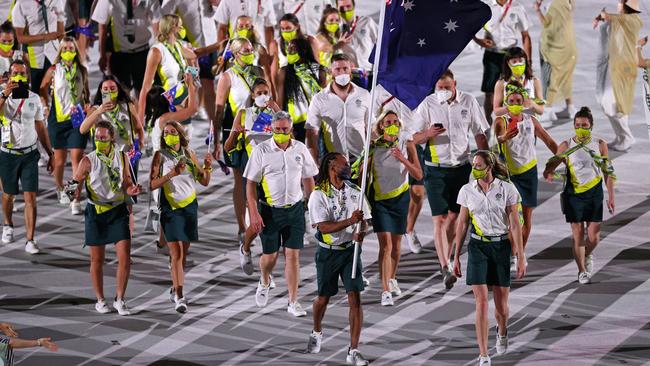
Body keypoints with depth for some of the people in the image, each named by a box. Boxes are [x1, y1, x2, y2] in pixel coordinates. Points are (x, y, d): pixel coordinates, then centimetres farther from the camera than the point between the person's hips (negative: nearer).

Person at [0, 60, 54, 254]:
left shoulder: (34, 98, 4)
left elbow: (40, 128, 12)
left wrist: (50, 153, 12)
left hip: (30, 153, 1)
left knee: (31, 197, -8)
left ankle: (30, 240, -9)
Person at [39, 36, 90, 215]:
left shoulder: (82, 70, 4)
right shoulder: (54, 71, -1)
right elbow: (43, 88, 12)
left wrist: (87, 104, 6)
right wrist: (46, 108, 4)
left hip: (77, 118, 0)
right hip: (58, 119, 0)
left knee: (77, 158, -10)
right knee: (60, 159, 9)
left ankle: (75, 201, -12)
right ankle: (60, 190, 36)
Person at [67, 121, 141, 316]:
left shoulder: (122, 158, 3)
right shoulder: (88, 161, -5)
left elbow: (127, 186, 11)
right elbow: (76, 182, -3)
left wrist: (133, 190, -11)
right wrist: (73, 190, -25)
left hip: (118, 210, 2)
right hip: (96, 211, -2)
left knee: (124, 257, -7)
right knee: (97, 260, 6)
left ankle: (119, 299, 5)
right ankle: (100, 300, 21)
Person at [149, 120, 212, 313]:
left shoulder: (189, 154, 7)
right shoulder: (160, 156, -2)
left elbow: (204, 182, 11)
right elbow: (152, 184, -11)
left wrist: (207, 167, -8)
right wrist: (171, 174, -22)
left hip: (189, 206, 4)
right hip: (170, 208, -4)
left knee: (183, 253, 11)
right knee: (176, 254, -12)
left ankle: (175, 288, 28)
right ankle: (179, 297, -16)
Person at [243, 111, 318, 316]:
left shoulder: (300, 149, 2)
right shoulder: (261, 151, -7)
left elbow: (308, 180, 12)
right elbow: (251, 184, -6)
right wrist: (254, 213, -12)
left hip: (295, 209, 2)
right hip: (270, 210, -2)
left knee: (293, 255, -2)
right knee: (270, 255, 7)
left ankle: (293, 302, 3)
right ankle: (264, 283, 40)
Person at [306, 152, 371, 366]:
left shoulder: (355, 192, 3)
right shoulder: (319, 195, -10)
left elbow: (363, 221, 4)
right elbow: (324, 227, -19)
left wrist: (360, 232, -19)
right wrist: (350, 221, -31)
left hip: (351, 250, 2)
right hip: (328, 252, -2)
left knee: (355, 298, -9)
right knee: (323, 298, 12)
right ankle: (316, 333, 44)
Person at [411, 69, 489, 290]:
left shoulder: (468, 102, 0)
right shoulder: (427, 105, -5)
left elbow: (479, 134, 8)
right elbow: (415, 138, -4)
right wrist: (428, 134, -26)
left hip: (461, 166, 2)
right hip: (436, 169, -2)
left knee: (454, 215, 8)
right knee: (439, 219, -10)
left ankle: (446, 259, 26)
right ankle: (445, 269, -16)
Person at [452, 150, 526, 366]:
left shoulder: (506, 189, -5)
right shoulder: (467, 190, 0)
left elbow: (515, 224, -4)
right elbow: (462, 224, 6)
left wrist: (521, 257, -6)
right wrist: (456, 257, 6)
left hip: (501, 246, -1)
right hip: (477, 247, 1)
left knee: (501, 305, 5)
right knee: (481, 302, -10)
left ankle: (502, 331, 42)